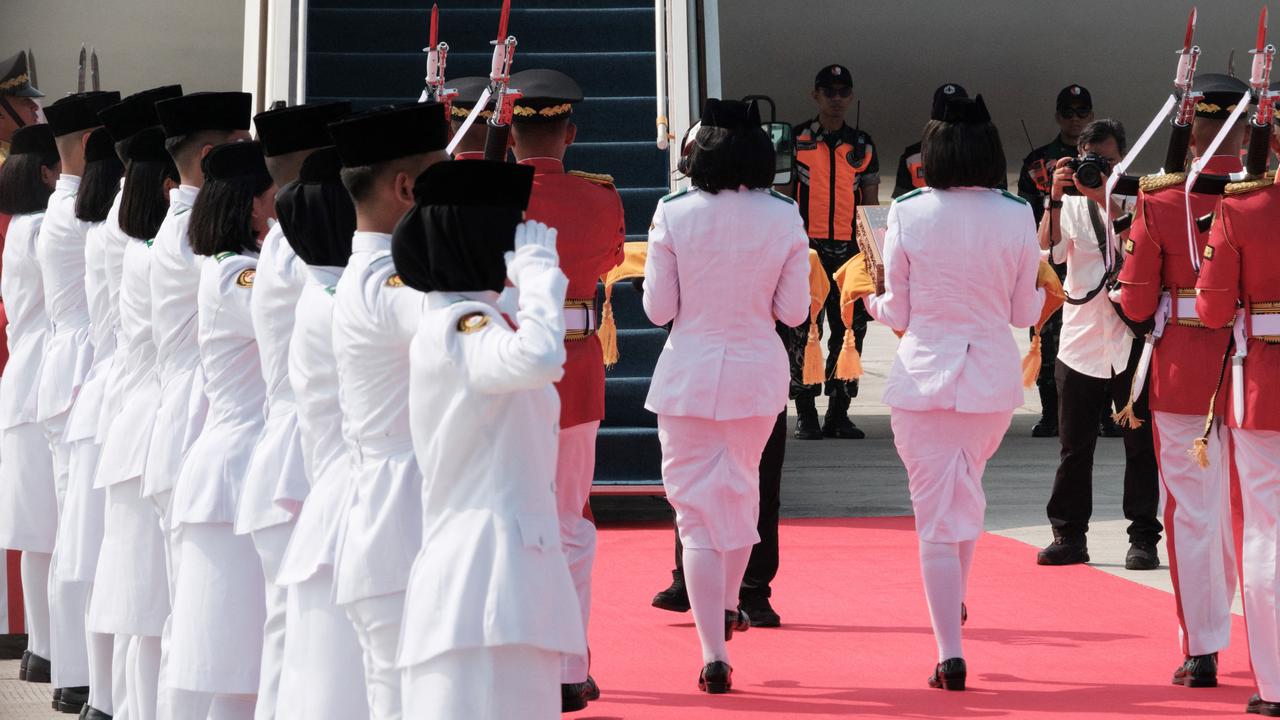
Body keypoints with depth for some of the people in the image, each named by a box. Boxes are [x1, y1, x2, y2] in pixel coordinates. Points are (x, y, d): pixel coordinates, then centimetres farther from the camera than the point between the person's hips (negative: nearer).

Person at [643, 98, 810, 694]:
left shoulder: (674, 216, -10)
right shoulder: (783, 219, -5)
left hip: (689, 372, -2)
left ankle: (714, 655, -4)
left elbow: (657, 309, -6)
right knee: (742, 487, 26)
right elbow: (793, 311, -2)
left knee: (697, 506, 3)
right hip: (758, 371, 2)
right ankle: (729, 606, 43)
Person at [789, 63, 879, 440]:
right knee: (804, 331, -4)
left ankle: (839, 413, 10)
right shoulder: (795, 140, 6)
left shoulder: (862, 146, 14)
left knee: (849, 331, 2)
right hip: (807, 249, -3)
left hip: (850, 250, 3)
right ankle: (806, 415, 1)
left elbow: (870, 204, 16)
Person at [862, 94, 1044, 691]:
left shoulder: (908, 214, -8)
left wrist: (873, 302, 18)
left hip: (923, 376, -2)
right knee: (967, 494, 27)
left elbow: (896, 314, -3)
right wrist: (1039, 292, 25)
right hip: (993, 378, 2)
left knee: (937, 516, 1)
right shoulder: (1016, 217, -4)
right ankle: (954, 602, 37)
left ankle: (951, 653, -3)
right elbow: (1025, 312, 3)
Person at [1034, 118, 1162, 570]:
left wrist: (1103, 197, -22)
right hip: (1080, 341, 2)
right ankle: (1069, 536, 12)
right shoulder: (1072, 205, 7)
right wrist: (1055, 197, -20)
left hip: (1131, 340, -2)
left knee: (1141, 444, 0)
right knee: (1075, 446, 5)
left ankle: (1143, 538, 4)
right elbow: (1048, 247, -8)